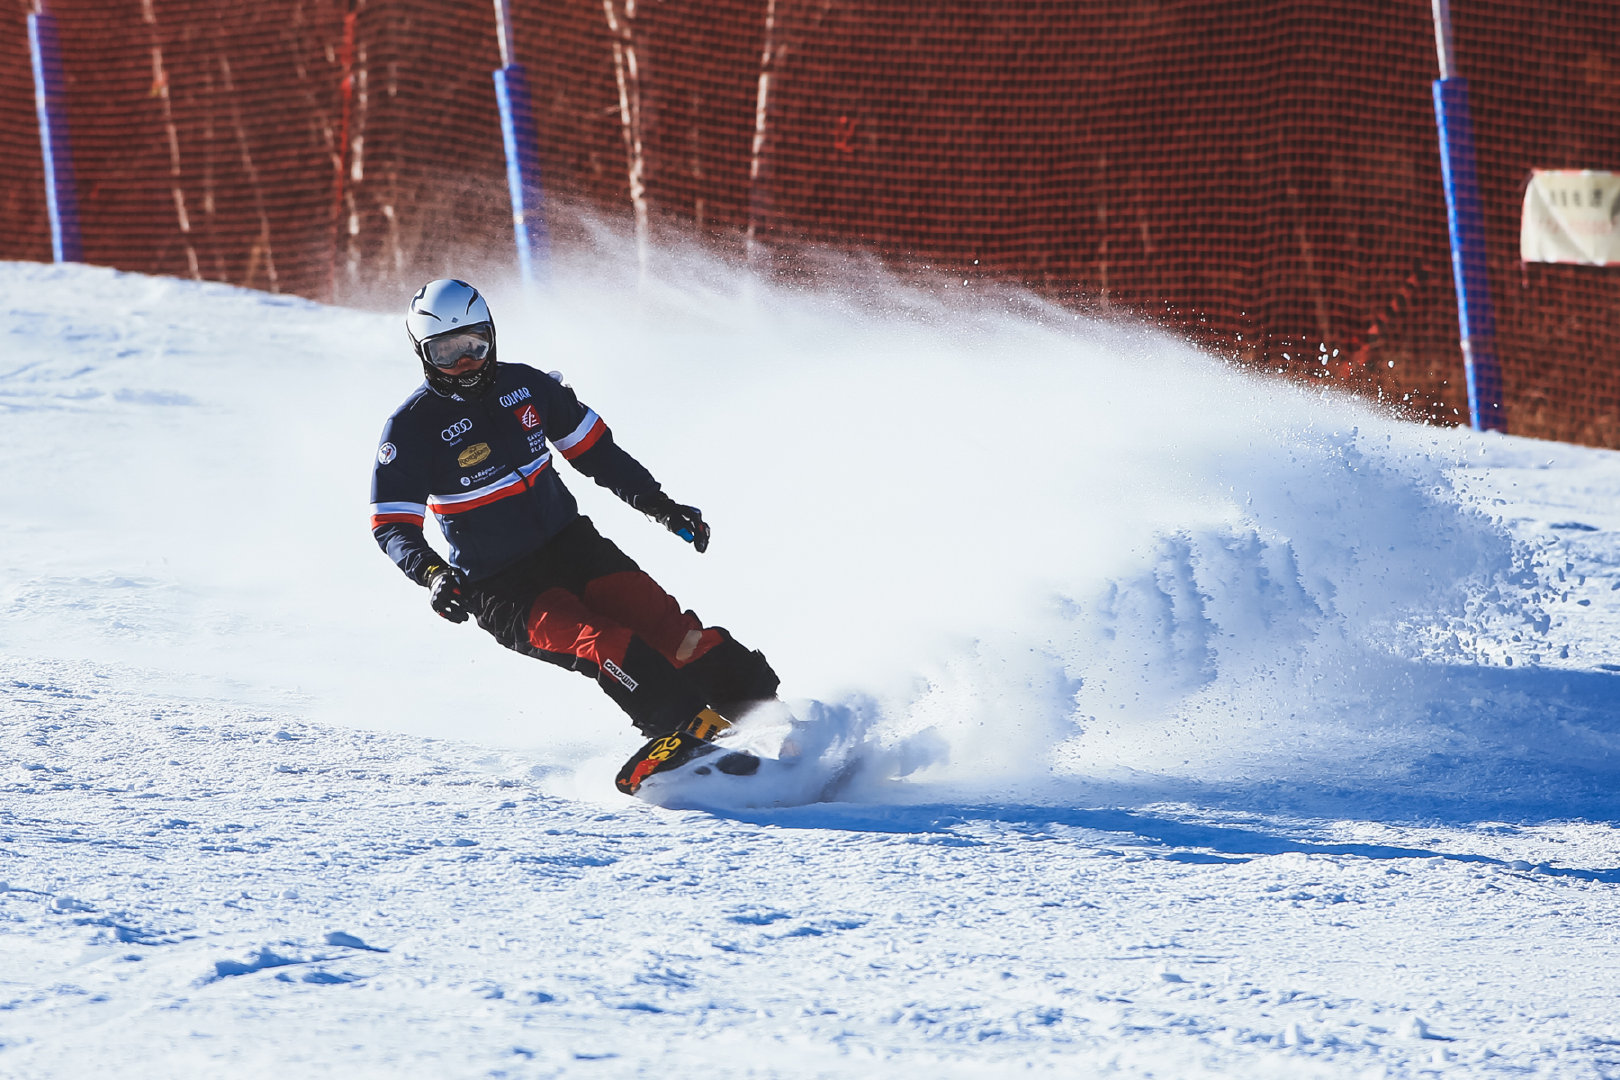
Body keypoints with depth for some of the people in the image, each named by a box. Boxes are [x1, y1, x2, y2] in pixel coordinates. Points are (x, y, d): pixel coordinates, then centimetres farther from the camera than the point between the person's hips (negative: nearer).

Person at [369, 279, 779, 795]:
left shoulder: (524, 385, 3)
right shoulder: (412, 427, -9)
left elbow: (594, 450, 15)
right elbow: (391, 525, -11)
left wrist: (659, 505, 11)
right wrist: (432, 574, -29)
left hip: (568, 540, 4)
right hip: (501, 586, -4)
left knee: (652, 615, -17)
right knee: (591, 639, -29)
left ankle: (759, 706, -16)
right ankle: (680, 723, -39)